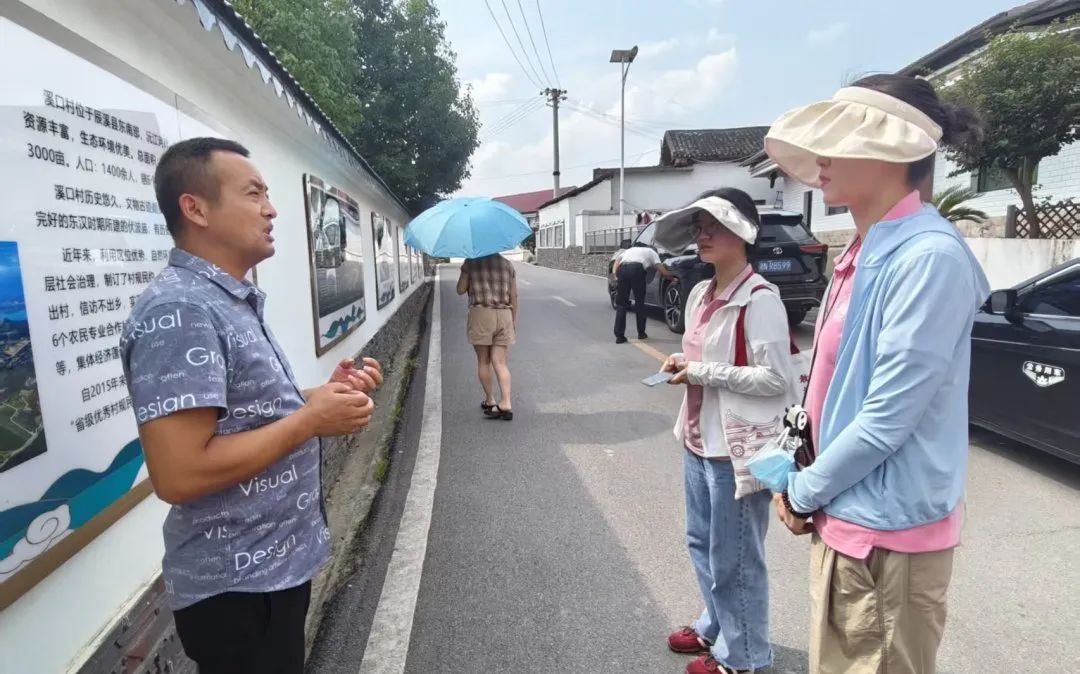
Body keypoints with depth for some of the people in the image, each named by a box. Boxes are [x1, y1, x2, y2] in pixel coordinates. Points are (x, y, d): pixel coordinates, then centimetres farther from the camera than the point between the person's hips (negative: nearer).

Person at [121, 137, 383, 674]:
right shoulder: (179, 310, -23)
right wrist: (311, 419, -22)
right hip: (236, 584, -9)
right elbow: (178, 475, -28)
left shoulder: (232, 302, 8)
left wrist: (322, 395, 0)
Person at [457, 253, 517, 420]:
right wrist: (514, 320, 15)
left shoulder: (471, 262, -1)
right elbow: (514, 296, 7)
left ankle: (490, 401, 20)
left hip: (480, 314, -3)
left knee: (483, 361, 11)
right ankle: (505, 404, -10)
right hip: (503, 315, 3)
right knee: (500, 362, 1)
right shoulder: (507, 264, 8)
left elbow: (460, 290, 1)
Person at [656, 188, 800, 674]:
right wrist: (685, 364, 0)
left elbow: (776, 379, -21)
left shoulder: (759, 299, -17)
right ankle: (714, 626, 43)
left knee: (733, 558, 8)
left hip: (737, 447, -8)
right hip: (698, 440, 9)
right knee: (702, 543, 22)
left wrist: (702, 373, -20)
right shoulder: (701, 294, 9)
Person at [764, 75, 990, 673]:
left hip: (889, 531, -8)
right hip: (844, 516, 8)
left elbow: (888, 417, -23)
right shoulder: (864, 253, 7)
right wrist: (803, 483, 7)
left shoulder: (929, 256, -21)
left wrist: (803, 492, -9)